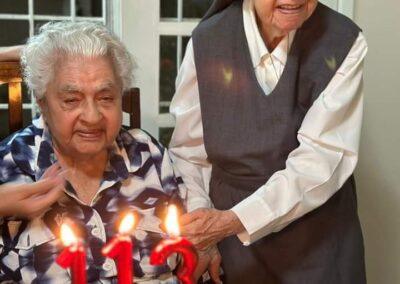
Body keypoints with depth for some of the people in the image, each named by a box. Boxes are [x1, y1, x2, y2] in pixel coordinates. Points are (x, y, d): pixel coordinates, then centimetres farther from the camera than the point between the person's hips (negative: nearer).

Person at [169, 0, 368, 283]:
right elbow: (188, 150, -4)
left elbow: (324, 157, -19)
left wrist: (234, 220, -27)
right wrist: (198, 233, -13)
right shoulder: (207, 40, -11)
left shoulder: (344, 43, -14)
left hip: (318, 231, 0)